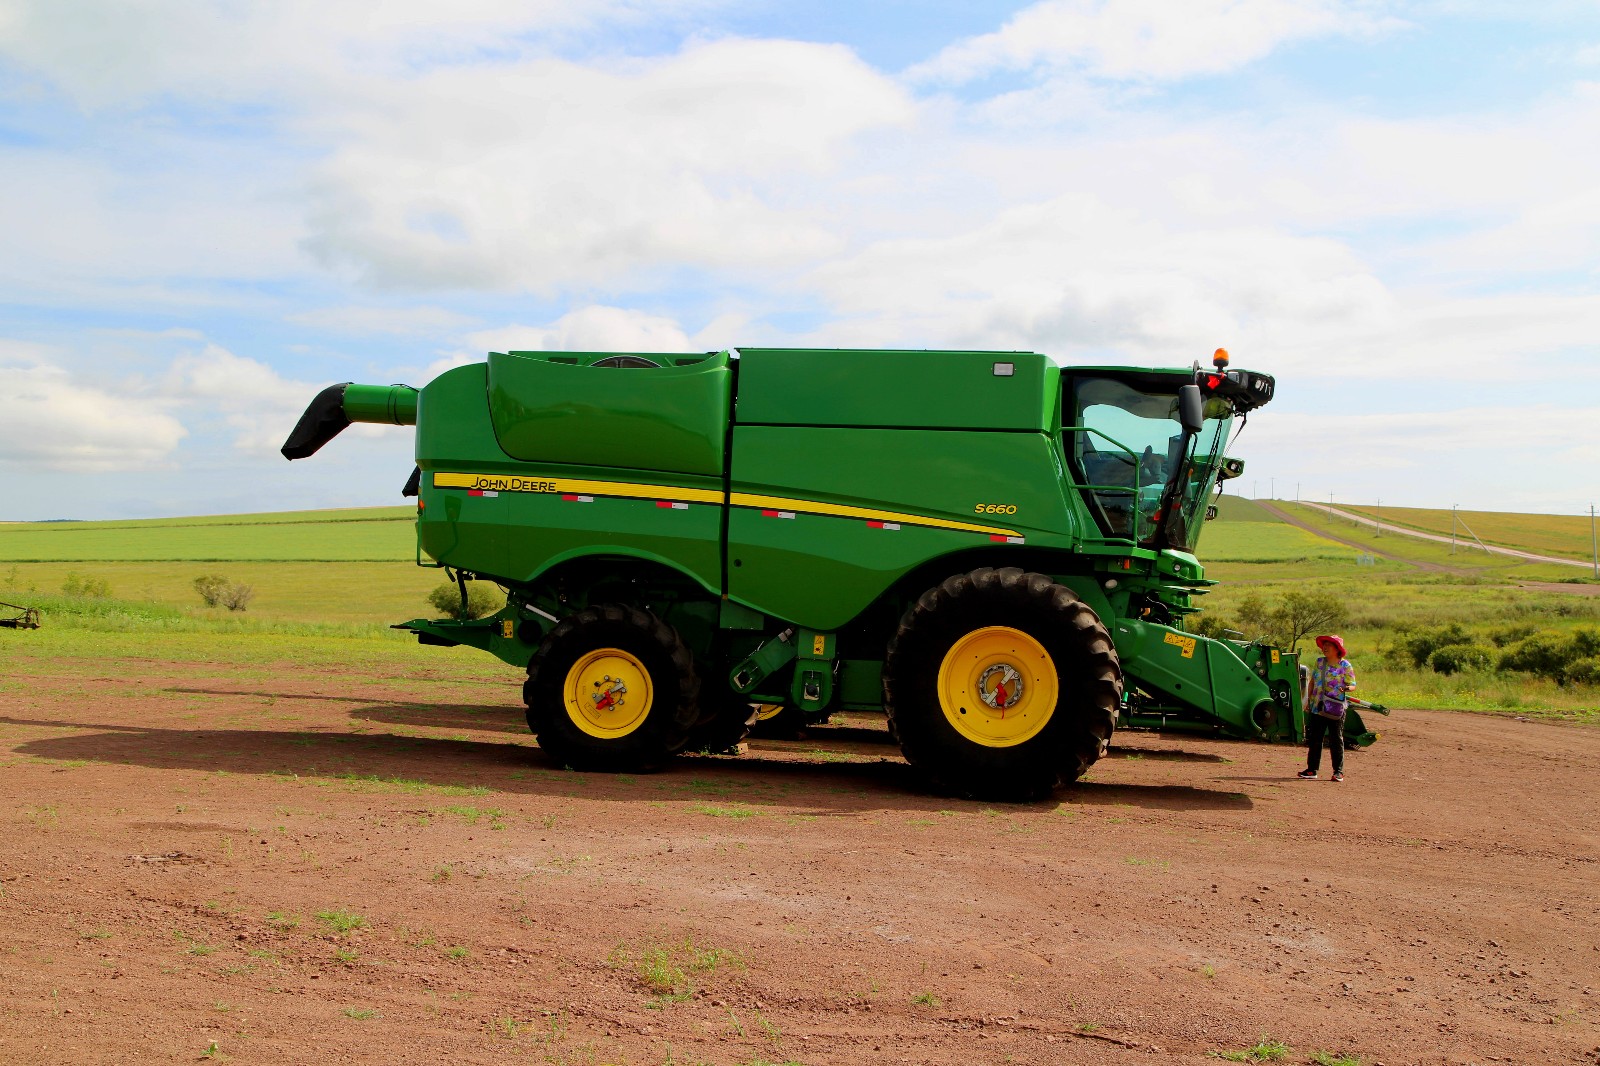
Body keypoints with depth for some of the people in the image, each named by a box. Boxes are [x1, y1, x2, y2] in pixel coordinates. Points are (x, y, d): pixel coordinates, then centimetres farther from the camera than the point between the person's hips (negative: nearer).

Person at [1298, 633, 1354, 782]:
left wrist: (1346, 688, -29)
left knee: (1336, 740, 2)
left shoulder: (1345, 666, -6)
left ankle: (1338, 771, 9)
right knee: (1314, 739, 8)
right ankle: (1312, 770, 16)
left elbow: (1352, 684, -6)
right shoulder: (1319, 662, 8)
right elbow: (1312, 682, 16)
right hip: (1317, 707, 5)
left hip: (1335, 709, -5)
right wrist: (1309, 700, 14)